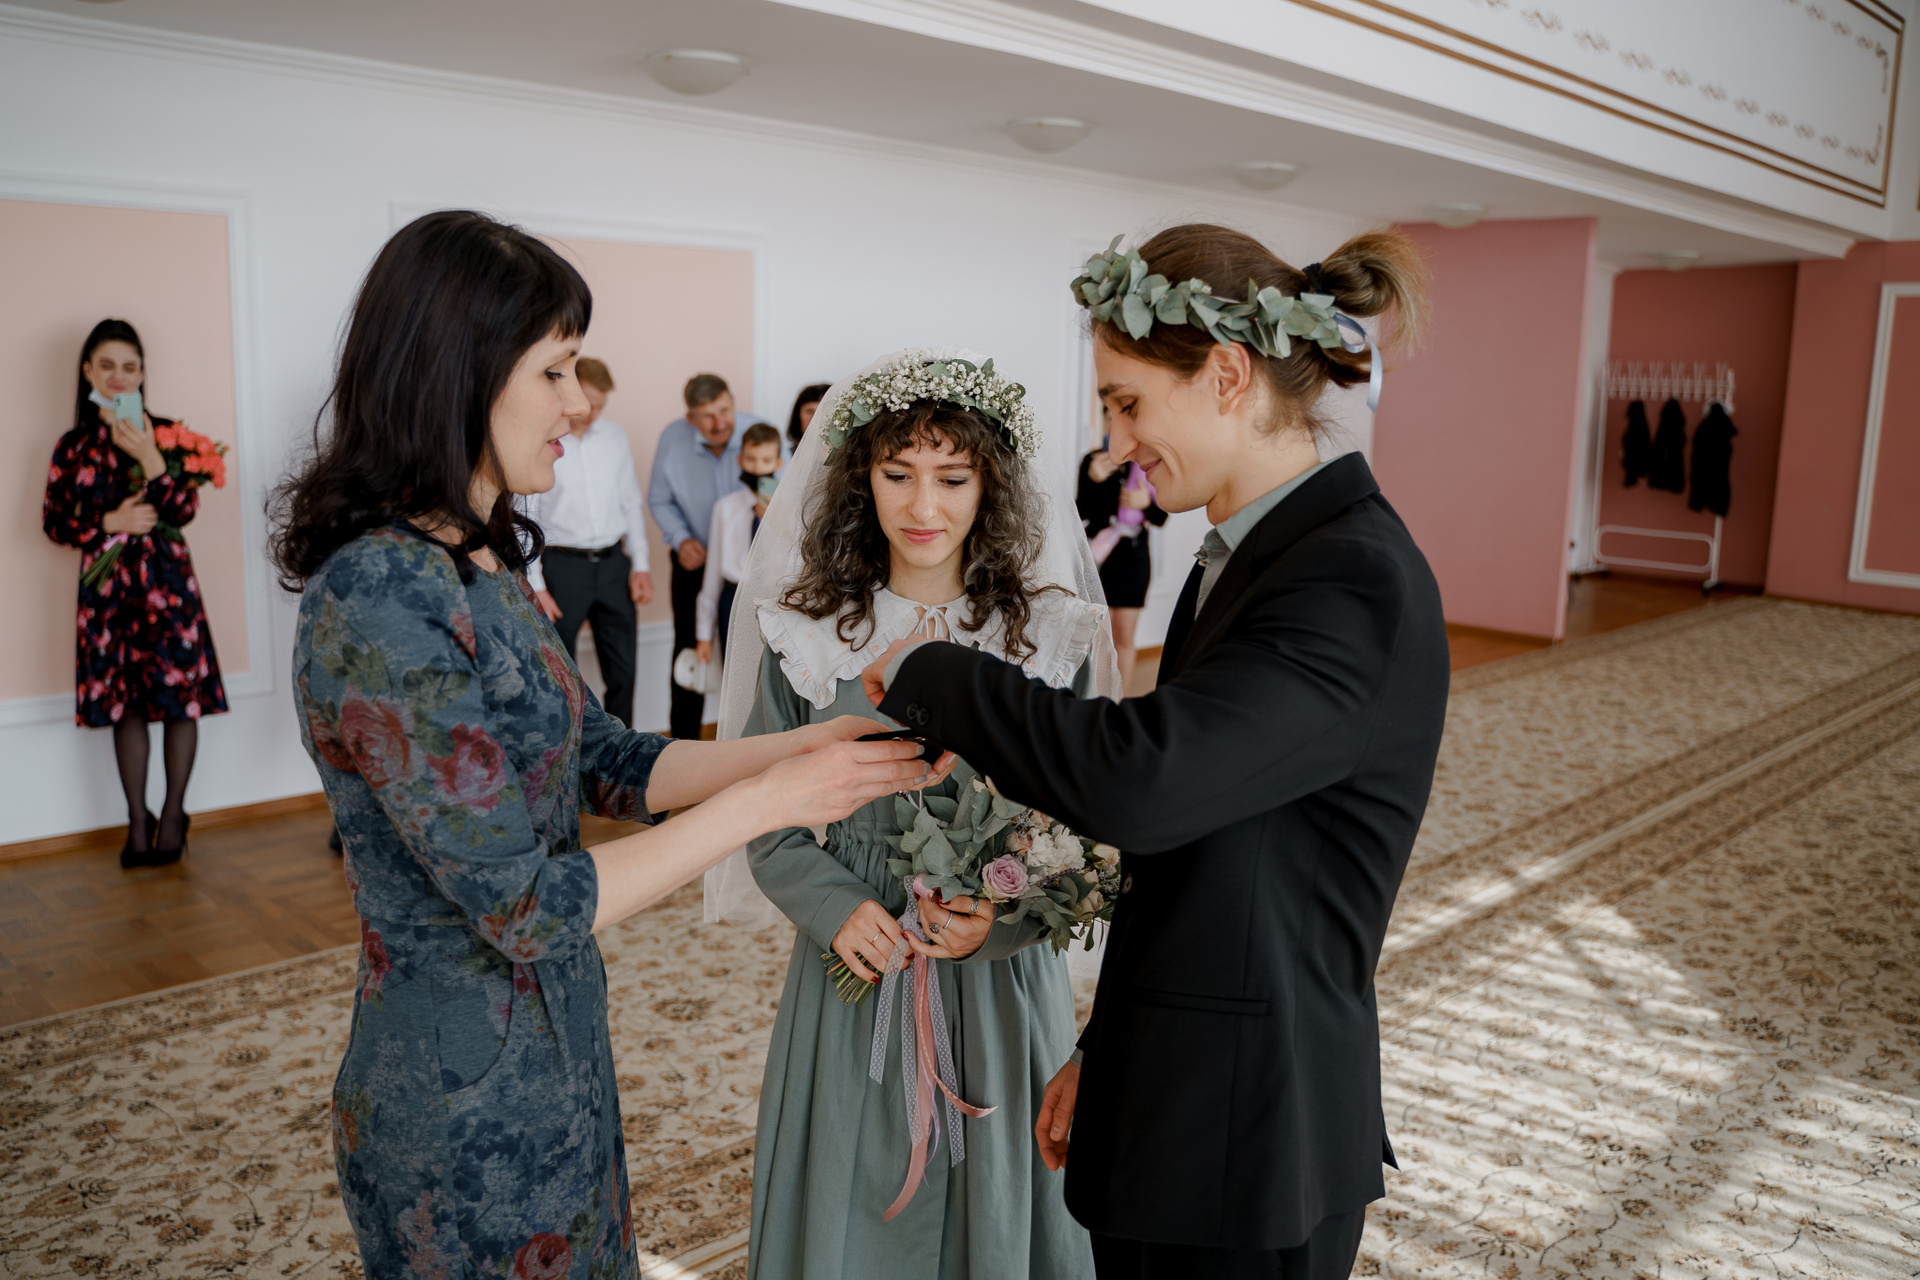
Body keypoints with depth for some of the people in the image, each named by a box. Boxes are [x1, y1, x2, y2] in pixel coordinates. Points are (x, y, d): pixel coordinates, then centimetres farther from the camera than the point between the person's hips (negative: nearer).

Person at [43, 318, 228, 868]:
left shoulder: (166, 432, 1)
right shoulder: (73, 447, 6)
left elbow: (185, 510, -9)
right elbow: (53, 521, 7)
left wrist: (150, 458, -21)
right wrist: (109, 522, -8)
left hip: (166, 582, -2)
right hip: (107, 587, 2)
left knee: (180, 699, -1)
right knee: (124, 703, 6)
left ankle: (173, 815, 14)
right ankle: (137, 821, 17)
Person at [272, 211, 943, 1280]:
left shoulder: (481, 562, 1)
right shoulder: (380, 599, -27)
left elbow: (606, 763, 7)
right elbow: (525, 906, -26)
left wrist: (808, 744, -3)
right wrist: (768, 798, -21)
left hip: (553, 1044, 8)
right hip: (466, 1097, -8)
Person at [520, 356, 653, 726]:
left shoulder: (615, 438, 8)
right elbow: (522, 519, -7)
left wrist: (641, 564, 9)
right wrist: (535, 586, -10)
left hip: (613, 562, 5)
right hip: (562, 566, -4)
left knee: (623, 669, 10)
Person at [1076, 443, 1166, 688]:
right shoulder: (1093, 461, -3)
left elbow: (1161, 519, 5)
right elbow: (1080, 513, -7)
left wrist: (1146, 504, -16)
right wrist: (1093, 480, -21)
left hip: (1134, 556, 2)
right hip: (1099, 557, -2)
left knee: (1125, 638, 7)